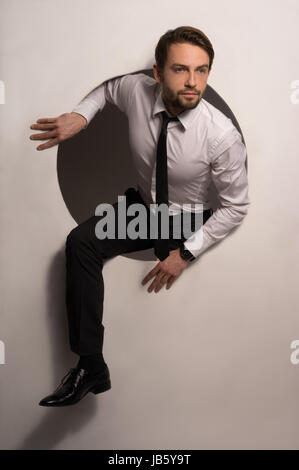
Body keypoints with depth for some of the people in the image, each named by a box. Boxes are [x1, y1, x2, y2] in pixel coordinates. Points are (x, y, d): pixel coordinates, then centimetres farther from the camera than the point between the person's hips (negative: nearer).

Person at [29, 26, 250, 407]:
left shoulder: (222, 136, -27)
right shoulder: (135, 91, -17)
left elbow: (235, 207, -16)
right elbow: (108, 85, 10)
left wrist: (186, 253, -20)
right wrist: (81, 115, -9)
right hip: (142, 205, 3)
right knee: (80, 242, -21)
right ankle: (90, 365, -19)